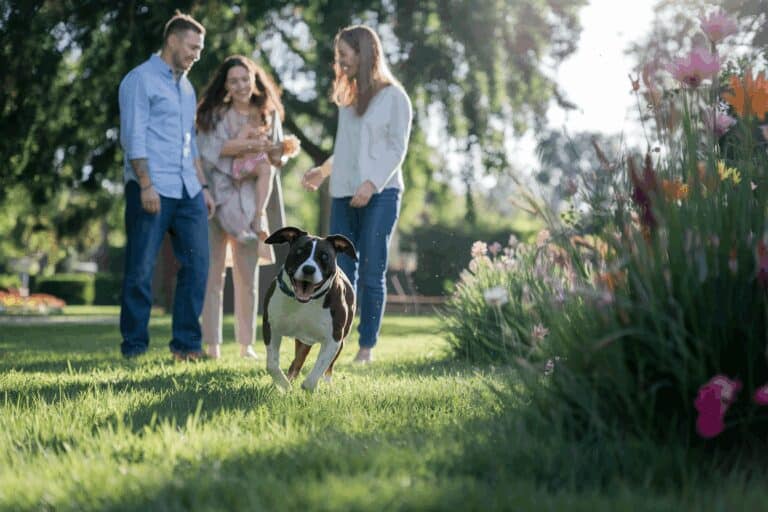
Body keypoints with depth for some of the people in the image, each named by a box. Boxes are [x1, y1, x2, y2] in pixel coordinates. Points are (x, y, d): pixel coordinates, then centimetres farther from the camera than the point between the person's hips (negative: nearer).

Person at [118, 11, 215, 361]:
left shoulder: (187, 88, 21)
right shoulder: (141, 80, -3)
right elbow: (133, 137, -11)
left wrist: (202, 186, 17)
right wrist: (146, 185, -18)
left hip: (187, 191, 7)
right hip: (152, 189, -7)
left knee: (196, 264, 2)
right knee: (141, 270, -2)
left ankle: (186, 344, 9)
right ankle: (134, 347, 6)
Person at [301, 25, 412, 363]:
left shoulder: (393, 96, -1)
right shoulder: (348, 97, 18)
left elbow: (397, 147, -7)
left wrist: (372, 184, -17)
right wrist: (323, 171, 15)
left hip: (380, 195, -6)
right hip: (343, 195, 6)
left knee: (371, 273, -3)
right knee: (341, 272, 0)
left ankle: (367, 346, 2)